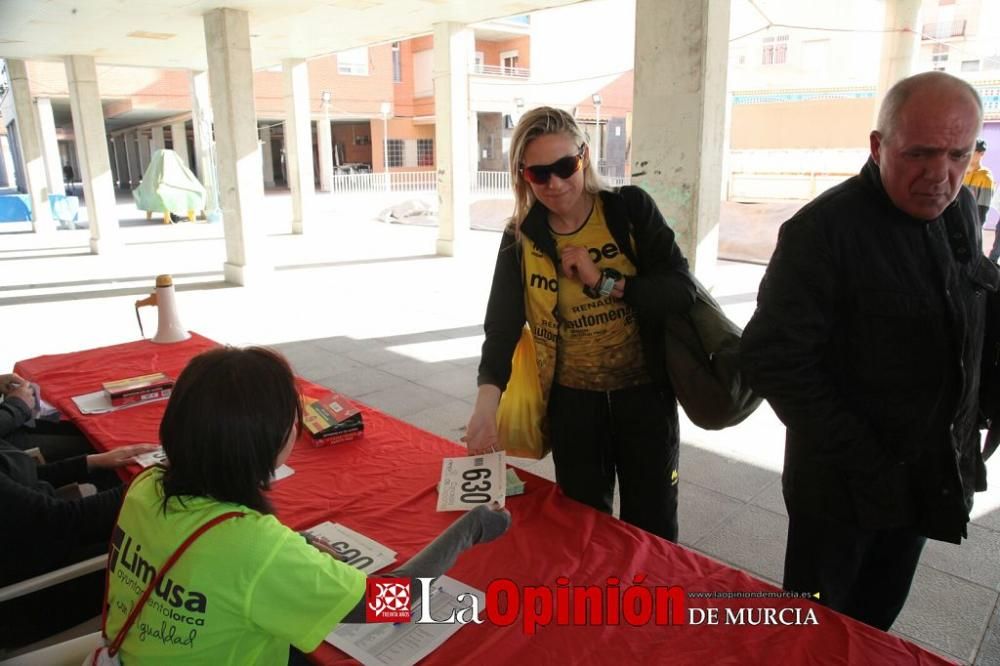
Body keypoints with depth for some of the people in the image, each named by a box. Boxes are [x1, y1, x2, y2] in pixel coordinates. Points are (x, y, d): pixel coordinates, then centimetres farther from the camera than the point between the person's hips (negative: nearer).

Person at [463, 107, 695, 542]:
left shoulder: (631, 209, -8)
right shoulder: (520, 240, -4)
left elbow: (682, 291, -12)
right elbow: (501, 325, -10)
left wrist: (605, 282, -21)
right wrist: (487, 403, -25)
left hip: (644, 395, -1)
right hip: (572, 403, 1)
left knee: (652, 530, 13)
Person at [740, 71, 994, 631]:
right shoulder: (824, 229, -22)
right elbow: (774, 357, -24)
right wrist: (859, 459, -20)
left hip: (929, 476, 6)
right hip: (844, 481, -6)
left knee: (876, 618, 23)